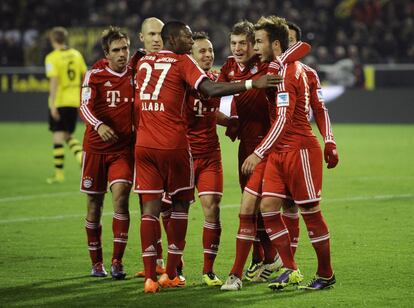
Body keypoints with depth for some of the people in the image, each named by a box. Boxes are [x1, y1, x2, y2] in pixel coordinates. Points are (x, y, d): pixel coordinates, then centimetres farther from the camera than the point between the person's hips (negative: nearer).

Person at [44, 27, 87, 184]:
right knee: (68, 135, 19)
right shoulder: (76, 55, 8)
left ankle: (59, 173, 3)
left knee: (58, 136, 1)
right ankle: (80, 155, -8)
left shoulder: (52, 58, -9)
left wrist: (53, 105, -18)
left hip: (59, 101, -5)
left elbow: (54, 81, -18)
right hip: (74, 101, 5)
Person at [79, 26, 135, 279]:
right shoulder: (95, 76, -1)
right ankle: (97, 262, 18)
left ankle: (117, 260, -14)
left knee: (120, 196, -18)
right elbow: (85, 107, -13)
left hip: (125, 148, 0)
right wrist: (99, 125, -32)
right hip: (96, 147, 0)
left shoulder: (135, 75, 5)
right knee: (94, 205, 5)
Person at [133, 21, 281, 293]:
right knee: (180, 204, 12)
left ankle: (150, 277, -6)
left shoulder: (143, 62, 13)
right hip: (174, 145, -4)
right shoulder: (182, 62, -4)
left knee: (150, 207, 2)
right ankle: (170, 275, 13)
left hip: (144, 145, 4)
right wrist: (252, 84, -20)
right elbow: (211, 89, -18)